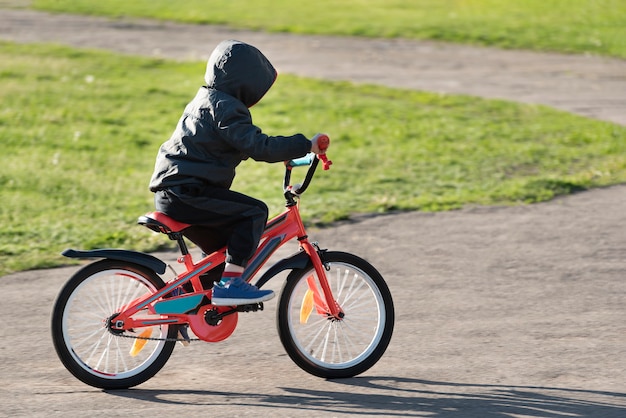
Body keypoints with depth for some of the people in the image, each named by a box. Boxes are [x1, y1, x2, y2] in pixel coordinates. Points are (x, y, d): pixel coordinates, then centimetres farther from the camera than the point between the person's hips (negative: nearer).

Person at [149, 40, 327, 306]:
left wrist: (284, 153, 31)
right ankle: (229, 283, -14)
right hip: (187, 193, -10)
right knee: (255, 212, -12)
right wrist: (305, 145, -19)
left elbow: (246, 143, 34)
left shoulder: (207, 100, 21)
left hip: (168, 192, 10)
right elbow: (258, 146, -21)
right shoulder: (226, 107, -11)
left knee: (224, 248, 22)